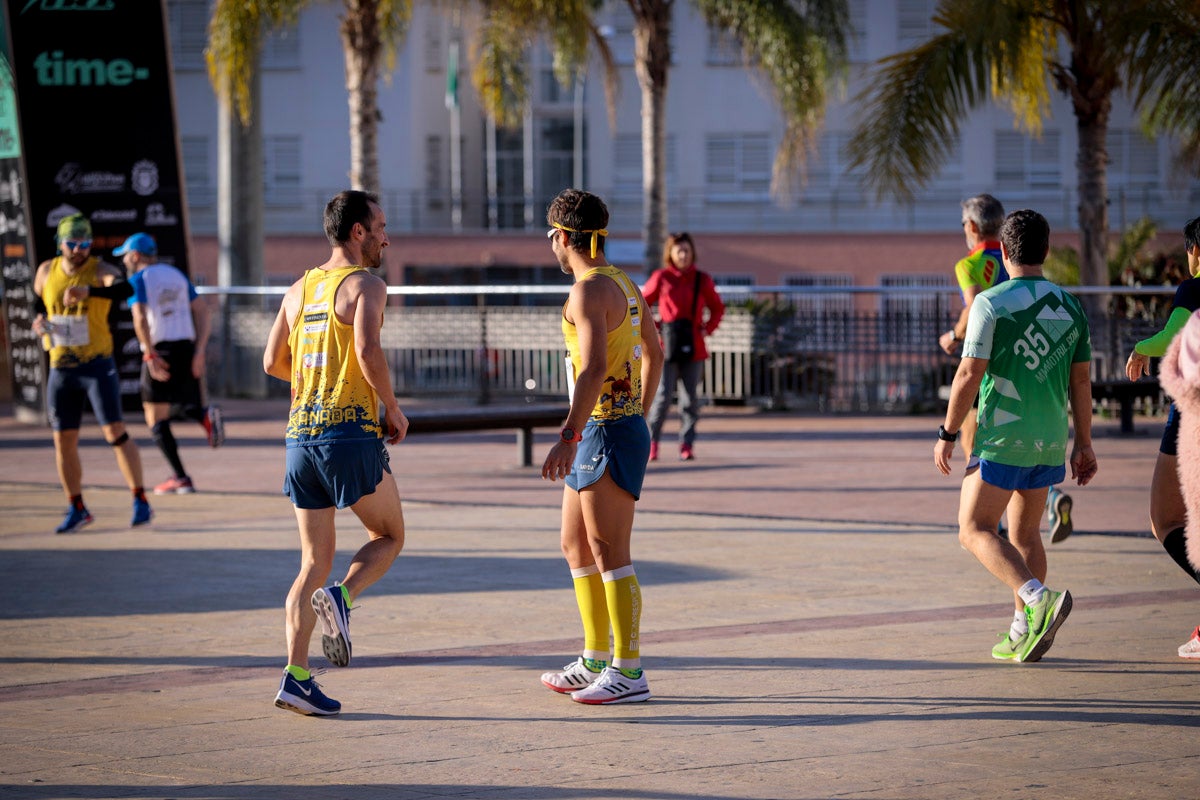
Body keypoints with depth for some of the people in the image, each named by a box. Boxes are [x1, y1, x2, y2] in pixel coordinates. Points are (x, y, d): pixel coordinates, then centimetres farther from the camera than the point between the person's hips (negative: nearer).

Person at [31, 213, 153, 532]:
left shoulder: (100, 270, -11)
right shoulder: (46, 271, 5)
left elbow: (124, 289, -33)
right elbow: (37, 302, 24)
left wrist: (87, 291, -51)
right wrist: (38, 321, -1)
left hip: (97, 365, -5)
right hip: (60, 369, 5)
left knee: (115, 433, -12)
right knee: (63, 441, 7)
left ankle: (141, 502, -5)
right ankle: (76, 509, 19)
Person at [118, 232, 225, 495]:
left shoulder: (138, 279, -2)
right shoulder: (176, 275, 16)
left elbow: (140, 318, -17)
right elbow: (201, 311, 10)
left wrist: (151, 355, -18)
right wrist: (199, 351, 7)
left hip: (160, 352, -6)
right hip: (186, 347, 6)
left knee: (156, 419, 3)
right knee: (188, 407, 21)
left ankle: (181, 478, -6)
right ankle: (206, 415, -17)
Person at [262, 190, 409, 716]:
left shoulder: (299, 289, 16)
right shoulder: (364, 285, -5)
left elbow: (273, 362, 18)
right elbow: (368, 350, -20)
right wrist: (393, 410, -7)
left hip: (300, 435, 6)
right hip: (349, 431, -6)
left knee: (314, 563, 10)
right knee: (390, 536, 14)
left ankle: (295, 676, 0)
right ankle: (340, 598, -14)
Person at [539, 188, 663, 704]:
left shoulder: (591, 290, -16)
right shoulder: (625, 285, 15)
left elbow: (594, 370, -27)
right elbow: (653, 355, 27)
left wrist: (568, 438, -32)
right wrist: (639, 413, 35)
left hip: (608, 432, -10)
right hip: (597, 436, 10)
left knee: (610, 555, -9)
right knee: (576, 547, 16)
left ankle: (628, 673, -8)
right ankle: (594, 662, 21)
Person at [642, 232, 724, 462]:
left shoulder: (702, 280, 5)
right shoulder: (661, 278, 0)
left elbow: (717, 308, 16)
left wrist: (708, 328, 1)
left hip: (693, 347, 2)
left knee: (690, 397, 3)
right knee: (663, 395, -10)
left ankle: (687, 445, 10)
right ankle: (652, 441, 2)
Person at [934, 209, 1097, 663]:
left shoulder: (991, 303, -10)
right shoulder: (1069, 307, 7)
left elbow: (970, 374, -13)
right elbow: (1081, 379, 9)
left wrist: (948, 433, -3)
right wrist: (1084, 442, 15)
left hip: (1003, 439, -6)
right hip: (1050, 441, 6)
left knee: (975, 531, -2)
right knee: (1024, 532, 17)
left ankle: (1040, 600, -23)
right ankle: (1023, 633, 14)